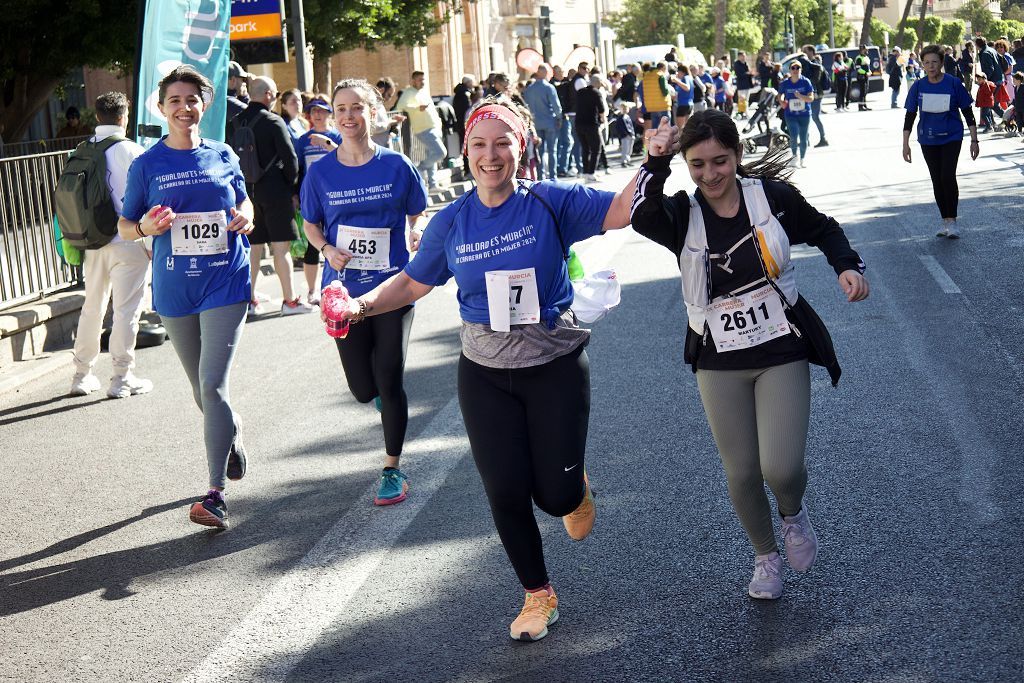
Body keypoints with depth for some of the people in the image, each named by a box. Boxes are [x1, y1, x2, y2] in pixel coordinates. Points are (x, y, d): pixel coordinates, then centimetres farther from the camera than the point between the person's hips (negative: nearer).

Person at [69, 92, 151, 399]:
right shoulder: (131, 151, -10)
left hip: (92, 243, 6)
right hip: (126, 240, -5)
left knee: (92, 307, 16)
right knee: (126, 310, 1)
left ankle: (82, 375, 22)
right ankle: (122, 378, 3)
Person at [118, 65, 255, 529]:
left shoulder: (223, 156, 3)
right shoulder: (147, 164, 1)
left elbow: (242, 199, 20)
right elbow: (124, 226, 5)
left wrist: (245, 215, -3)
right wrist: (146, 227, -17)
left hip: (225, 282, -2)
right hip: (175, 289, 2)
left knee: (213, 385, -12)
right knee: (201, 388, 15)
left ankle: (215, 494, -10)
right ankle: (232, 434, 47)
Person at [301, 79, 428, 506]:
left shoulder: (396, 165, -4)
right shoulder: (320, 172, -1)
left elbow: (416, 217, 7)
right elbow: (310, 225, 10)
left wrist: (415, 239, -15)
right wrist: (327, 249, -10)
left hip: (393, 287, -1)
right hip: (345, 290, 2)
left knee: (389, 383, 0)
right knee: (363, 388, 5)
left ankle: (392, 470, 17)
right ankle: (383, 396, 44)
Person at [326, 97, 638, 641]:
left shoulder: (550, 202, -10)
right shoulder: (451, 222, -1)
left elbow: (621, 210, -17)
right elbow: (413, 282, 8)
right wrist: (362, 305, -7)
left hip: (555, 368, -2)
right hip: (485, 375, 2)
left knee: (556, 495, -1)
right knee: (506, 494, 4)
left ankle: (576, 484, 39)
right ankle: (538, 595, 27)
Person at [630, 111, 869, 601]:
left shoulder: (771, 196, -8)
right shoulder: (682, 216, -7)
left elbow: (823, 230, 8)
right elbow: (641, 217, -30)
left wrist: (848, 266, -9)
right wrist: (655, 165, -44)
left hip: (782, 354, -1)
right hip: (719, 363, 2)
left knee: (781, 468, -12)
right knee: (741, 473, 6)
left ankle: (794, 512, 25)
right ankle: (766, 556, 33)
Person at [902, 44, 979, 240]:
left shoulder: (954, 84, -7)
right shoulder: (918, 86, -1)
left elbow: (968, 113, -1)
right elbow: (910, 116, 5)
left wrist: (974, 140, -2)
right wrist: (905, 144, 2)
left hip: (951, 137, -3)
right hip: (928, 141, 3)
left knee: (948, 176, -15)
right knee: (937, 180, 6)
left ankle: (952, 221, -6)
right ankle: (945, 221, 17)